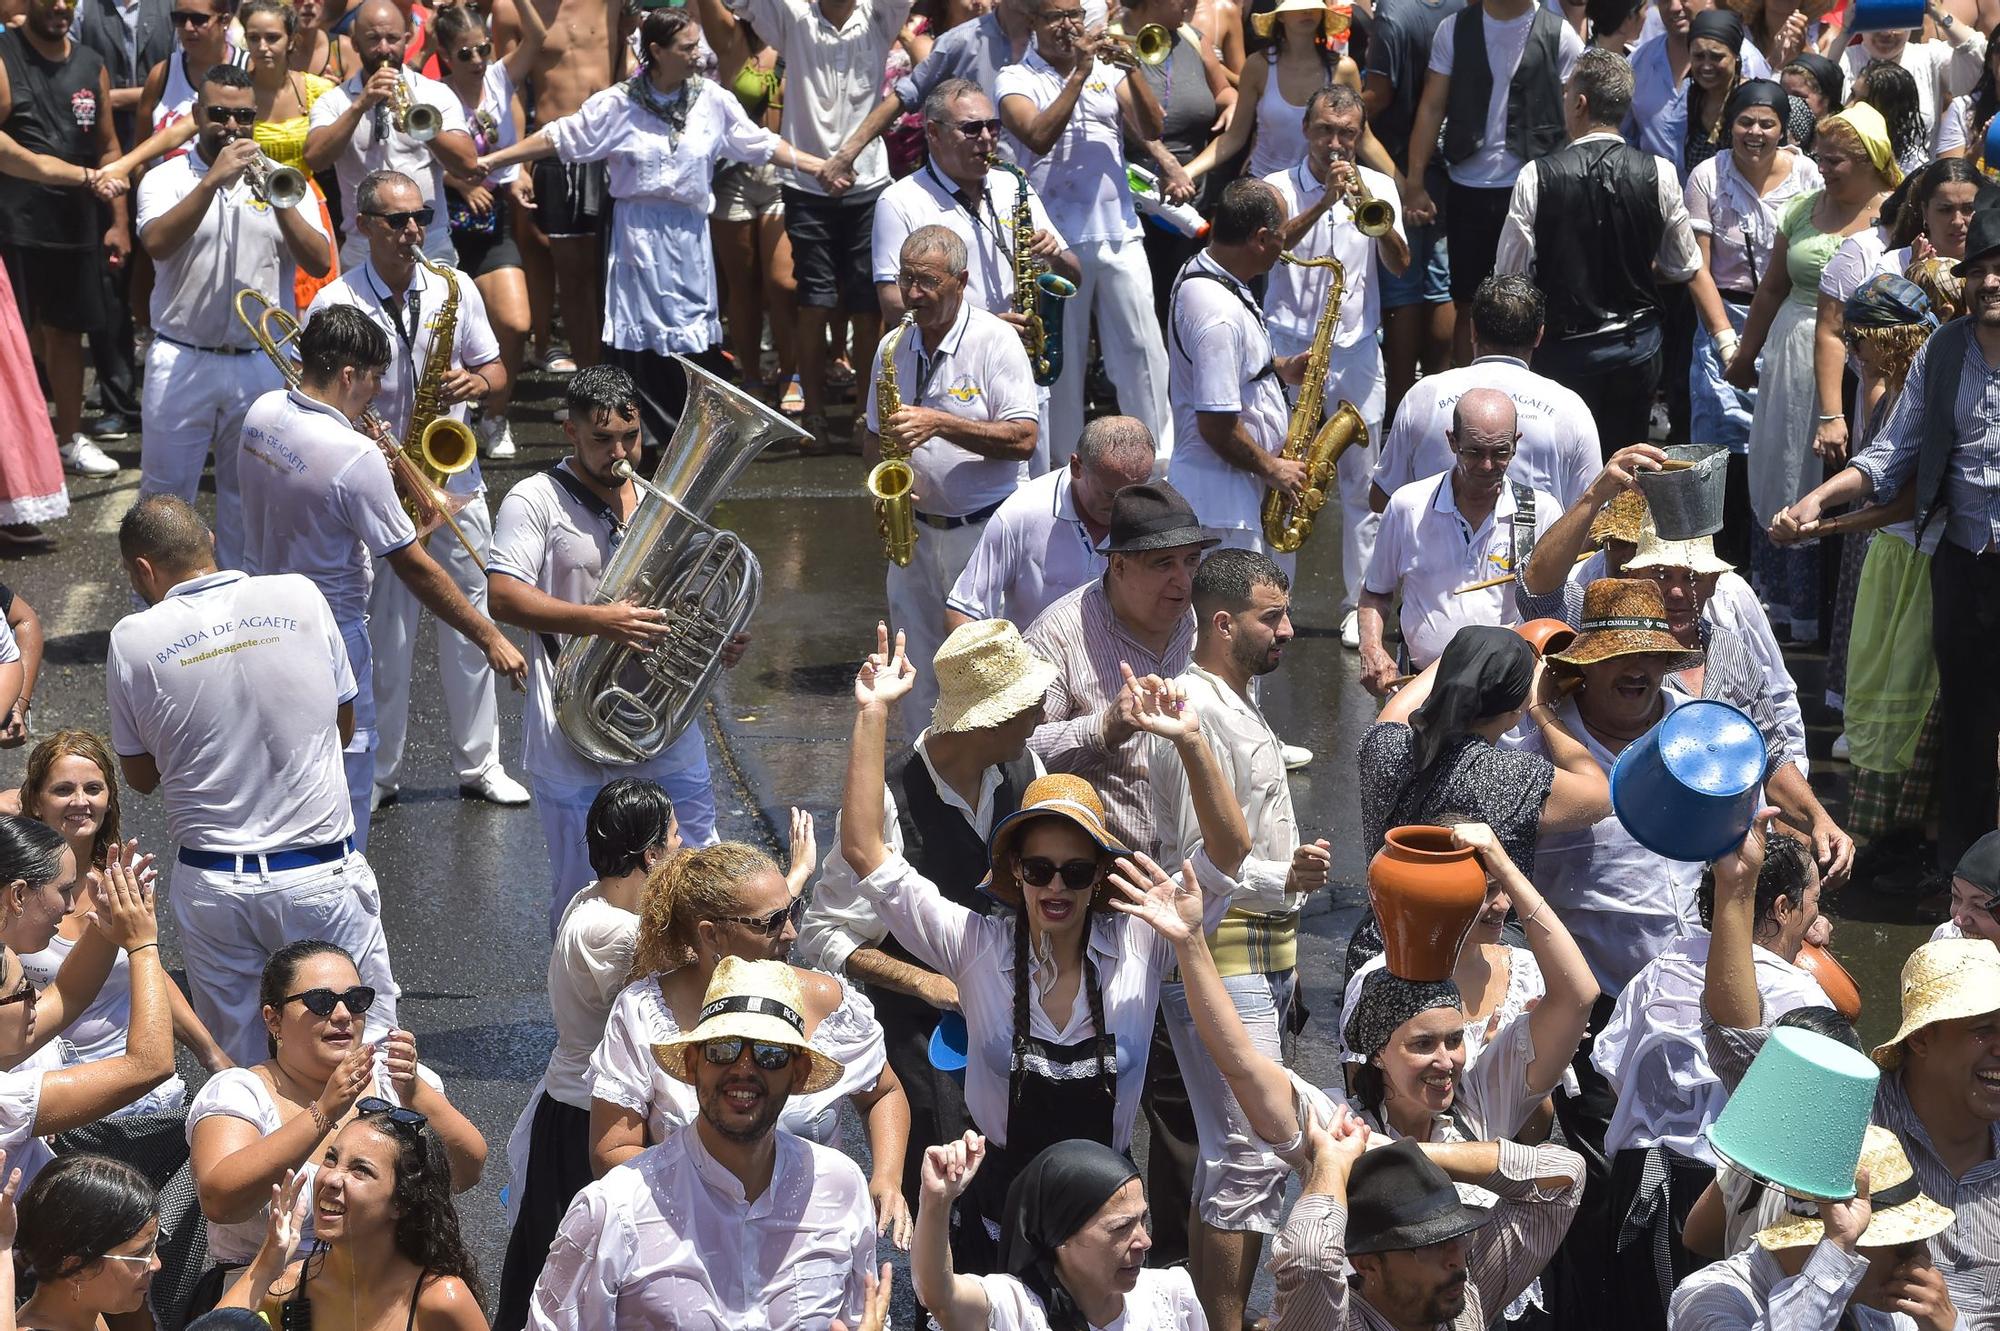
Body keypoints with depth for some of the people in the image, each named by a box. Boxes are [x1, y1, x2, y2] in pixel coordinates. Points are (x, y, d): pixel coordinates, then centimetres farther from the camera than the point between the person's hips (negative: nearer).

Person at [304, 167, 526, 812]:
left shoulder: (454, 288, 2)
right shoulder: (334, 305, -8)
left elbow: (495, 371, 10)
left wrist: (477, 384, -13)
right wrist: (363, 446, -19)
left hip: (456, 482, 3)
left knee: (470, 627, 9)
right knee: (386, 640, -1)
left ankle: (479, 764, 21)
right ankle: (378, 776, 11)